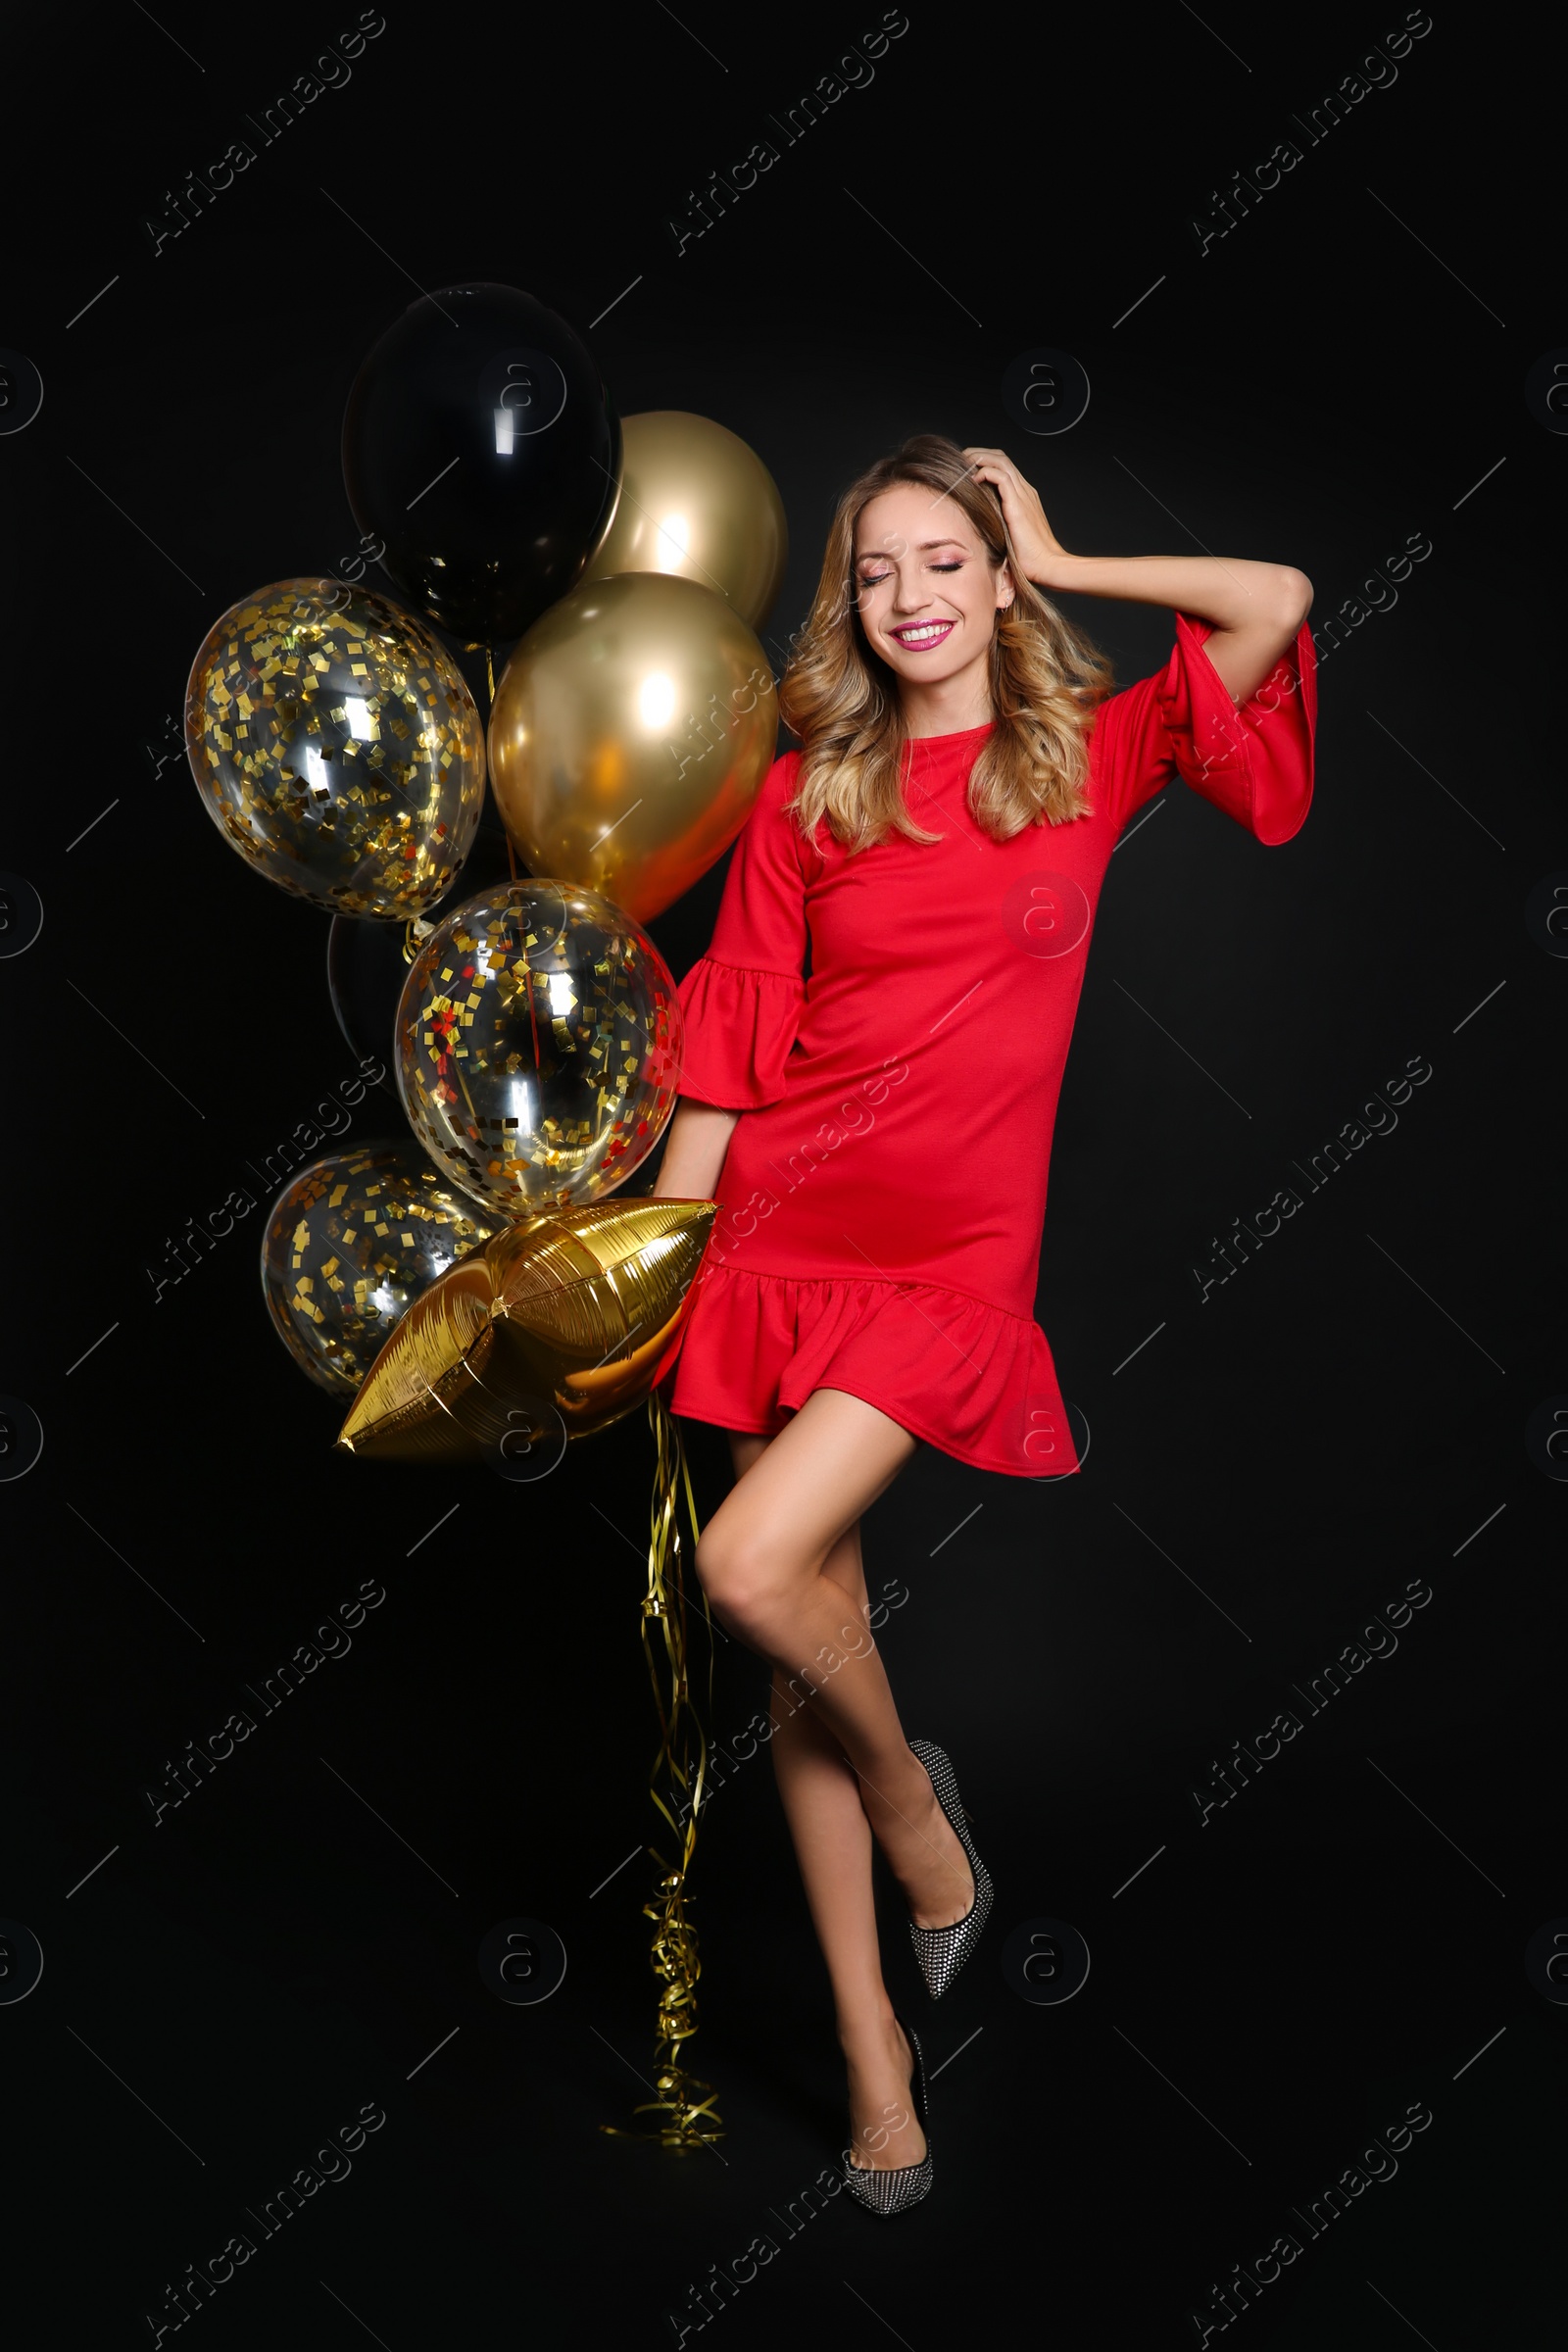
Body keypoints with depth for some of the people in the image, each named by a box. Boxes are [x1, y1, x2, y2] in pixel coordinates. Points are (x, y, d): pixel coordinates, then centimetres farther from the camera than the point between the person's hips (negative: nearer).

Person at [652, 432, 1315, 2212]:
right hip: (783, 1222, 3)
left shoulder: (1090, 757, 6)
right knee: (809, 1630, 5)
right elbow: (727, 1042, 6)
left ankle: (910, 1798, 12)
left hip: (956, 1249, -2)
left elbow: (1277, 599, -5)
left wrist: (1059, 564, 6)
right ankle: (872, 2049, 20)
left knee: (755, 1567, -21)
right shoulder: (806, 794, 8)